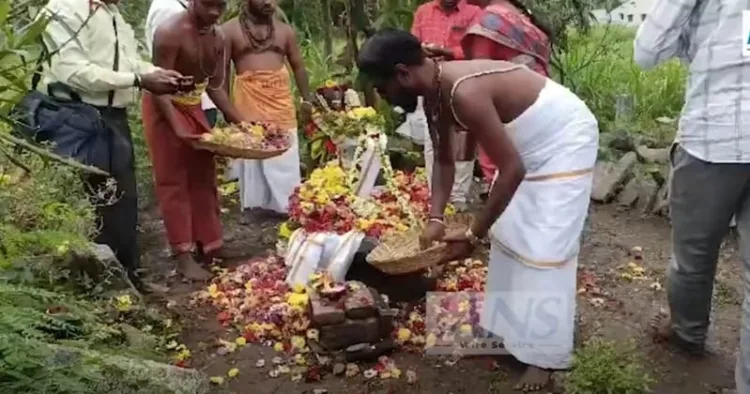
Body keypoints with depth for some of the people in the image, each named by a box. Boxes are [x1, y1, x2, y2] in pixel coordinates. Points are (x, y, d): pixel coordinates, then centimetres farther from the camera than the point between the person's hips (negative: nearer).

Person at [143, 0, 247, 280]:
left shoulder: (219, 39, -1)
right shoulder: (170, 33, -23)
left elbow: (215, 86, 5)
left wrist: (240, 122, -2)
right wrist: (177, 127, -33)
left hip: (193, 108, 7)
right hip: (164, 109, -7)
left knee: (204, 180, 9)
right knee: (173, 183, -5)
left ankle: (209, 246, 19)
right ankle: (183, 256, -1)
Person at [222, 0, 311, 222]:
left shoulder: (284, 30, 11)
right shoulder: (230, 30, 2)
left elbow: (297, 65, 15)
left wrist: (306, 98, 8)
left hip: (280, 100, 2)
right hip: (248, 100, -2)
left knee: (285, 156, 2)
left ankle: (287, 204, 10)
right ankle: (252, 205, 13)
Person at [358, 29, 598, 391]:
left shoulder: (463, 93, -36)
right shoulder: (435, 93, -7)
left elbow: (512, 170, -33)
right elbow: (444, 160, 4)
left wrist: (473, 236, -26)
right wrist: (436, 219, -7)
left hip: (564, 139, -9)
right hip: (529, 142, 9)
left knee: (545, 247, -8)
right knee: (508, 235, 13)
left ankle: (544, 355, 5)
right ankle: (512, 330, 27)